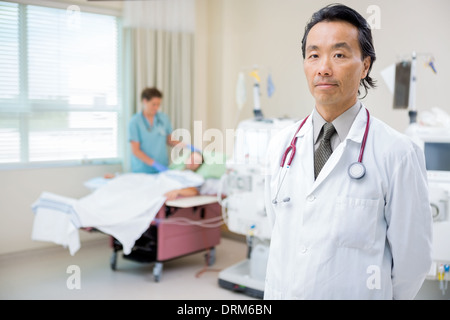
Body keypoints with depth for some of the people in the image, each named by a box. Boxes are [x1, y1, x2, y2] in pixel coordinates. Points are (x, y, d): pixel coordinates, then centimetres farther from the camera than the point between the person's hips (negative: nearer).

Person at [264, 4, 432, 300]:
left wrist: (378, 292, 1)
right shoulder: (281, 145, -2)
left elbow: (411, 260, -10)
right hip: (280, 290, 4)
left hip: (356, 293, -4)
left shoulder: (398, 153, -16)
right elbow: (278, 227, 8)